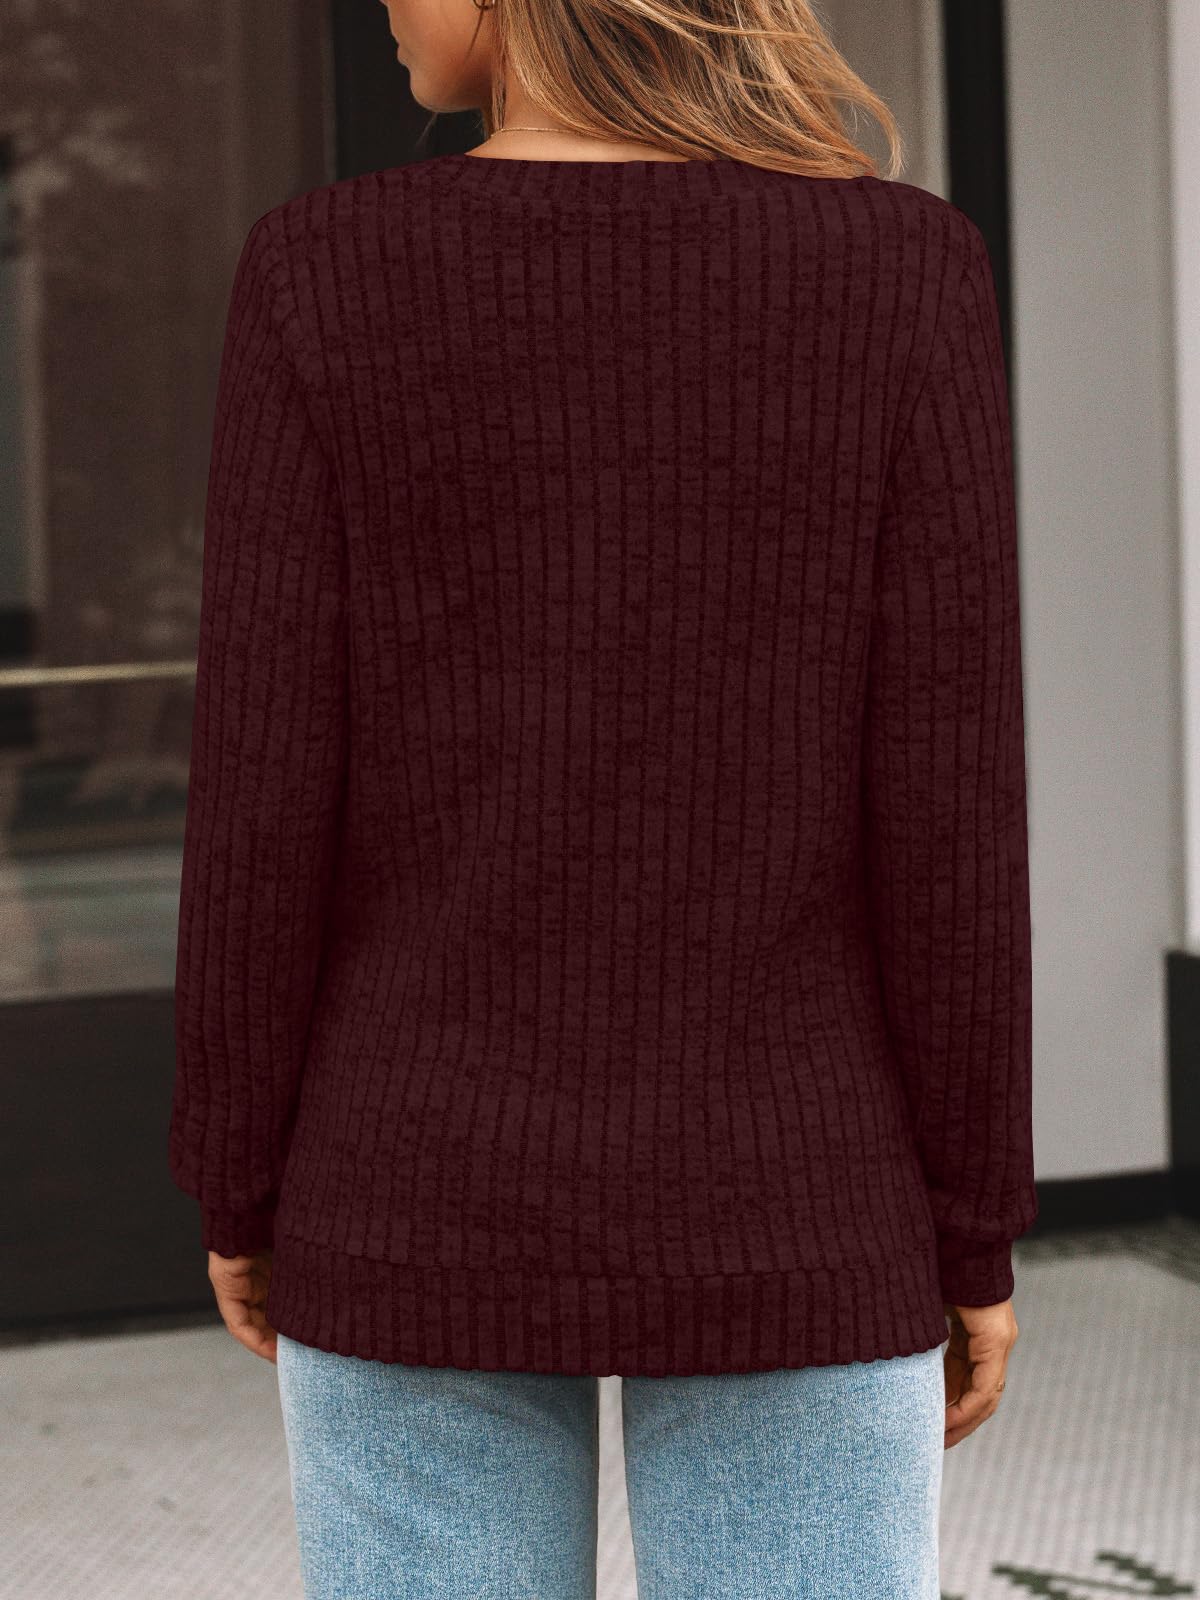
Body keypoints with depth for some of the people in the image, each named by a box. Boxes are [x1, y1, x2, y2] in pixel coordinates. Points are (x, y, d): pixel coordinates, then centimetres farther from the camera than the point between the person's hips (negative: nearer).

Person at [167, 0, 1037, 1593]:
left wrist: (239, 1189, 5)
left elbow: (265, 792, -7)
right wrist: (974, 1232, 1)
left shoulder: (326, 279, -8)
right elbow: (944, 804, -9)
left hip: (430, 1193, 1)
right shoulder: (899, 270, -9)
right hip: (777, 1205, 0)